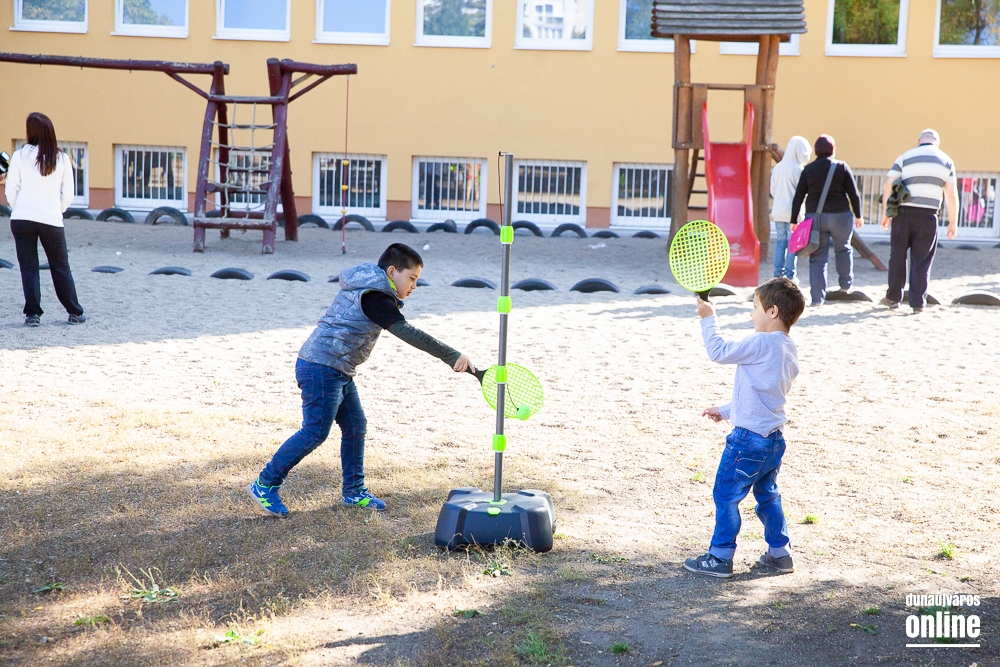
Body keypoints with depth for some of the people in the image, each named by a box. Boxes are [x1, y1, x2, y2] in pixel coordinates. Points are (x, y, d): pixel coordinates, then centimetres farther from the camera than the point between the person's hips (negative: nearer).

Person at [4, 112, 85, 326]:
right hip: (51, 219, 1)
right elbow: (68, 196, 7)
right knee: (61, 267, 12)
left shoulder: (20, 155, 2)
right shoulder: (62, 158, 6)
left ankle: (33, 314, 2)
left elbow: (10, 190, 2)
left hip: (22, 218, -1)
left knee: (28, 267, 6)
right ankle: (75, 313, 18)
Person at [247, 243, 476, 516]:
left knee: (355, 427, 11)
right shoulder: (373, 298, -19)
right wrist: (452, 356, -28)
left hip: (339, 372, 10)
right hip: (321, 368, -10)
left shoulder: (366, 288, 13)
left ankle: (354, 491, 19)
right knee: (315, 432, -7)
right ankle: (265, 484, 2)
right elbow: (407, 333, -26)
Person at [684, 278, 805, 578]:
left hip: (748, 439, -9)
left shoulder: (762, 344, -19)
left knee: (726, 495, 2)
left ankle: (720, 558, 7)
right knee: (767, 496, 20)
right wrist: (727, 411, 25)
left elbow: (719, 352, -13)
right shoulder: (788, 349, 10)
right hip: (773, 439, 9)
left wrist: (709, 319, -1)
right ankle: (780, 553, 25)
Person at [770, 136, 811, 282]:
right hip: (793, 211, -6)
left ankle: (778, 273, 11)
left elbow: (772, 190, 10)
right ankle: (790, 275, 4)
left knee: (780, 242, 11)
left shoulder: (777, 167, 5)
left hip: (778, 211, 6)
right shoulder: (798, 169, -13)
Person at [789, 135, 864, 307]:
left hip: (815, 217, 1)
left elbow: (798, 197, 1)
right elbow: (853, 194, -2)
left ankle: (817, 297, 0)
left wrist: (794, 220, 6)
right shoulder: (842, 167, -1)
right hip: (840, 215, -1)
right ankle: (846, 283, 32)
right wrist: (858, 215, 8)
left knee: (817, 257, 4)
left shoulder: (808, 170, 2)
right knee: (843, 249, 24)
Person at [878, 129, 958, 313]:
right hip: (928, 215, 0)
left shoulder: (905, 157, 7)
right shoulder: (945, 161, 10)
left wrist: (885, 213, 6)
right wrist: (953, 222, 8)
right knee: (921, 261, 4)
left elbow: (888, 186, 0)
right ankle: (918, 302, 2)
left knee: (897, 256, 11)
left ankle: (893, 297, 17)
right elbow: (951, 194, 4)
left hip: (904, 213, 0)